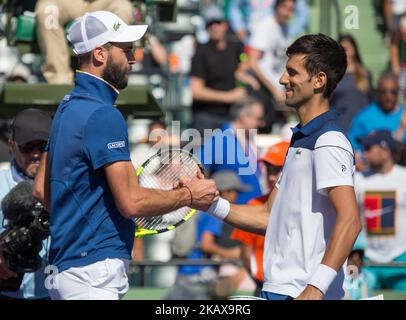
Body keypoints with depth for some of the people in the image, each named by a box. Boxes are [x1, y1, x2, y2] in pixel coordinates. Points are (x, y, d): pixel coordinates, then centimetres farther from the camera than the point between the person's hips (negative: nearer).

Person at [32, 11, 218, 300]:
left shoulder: (69, 107, 15)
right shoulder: (103, 115, -16)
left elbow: (41, 189, 21)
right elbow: (132, 202, -19)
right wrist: (188, 195, -5)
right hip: (94, 271, -10)